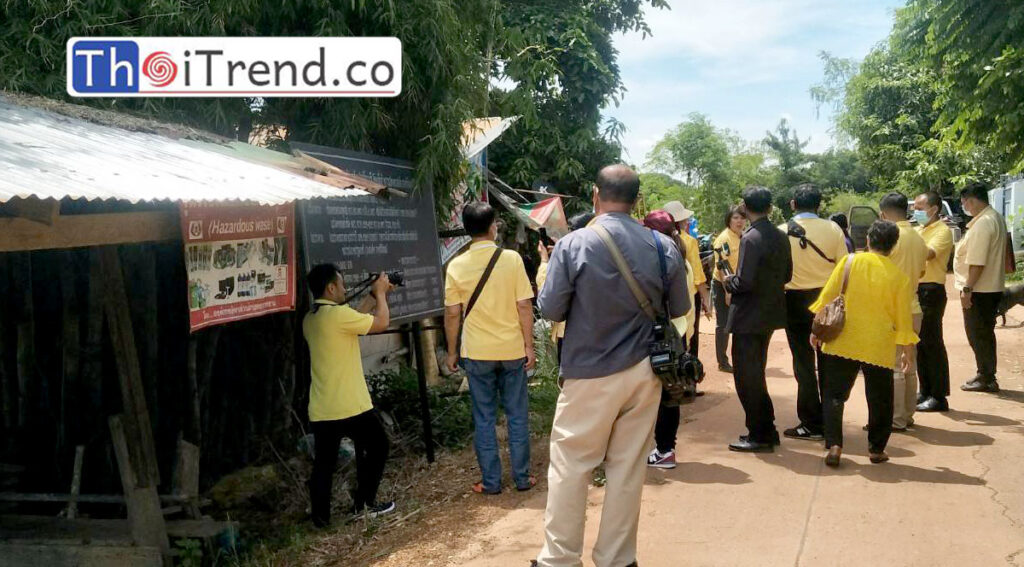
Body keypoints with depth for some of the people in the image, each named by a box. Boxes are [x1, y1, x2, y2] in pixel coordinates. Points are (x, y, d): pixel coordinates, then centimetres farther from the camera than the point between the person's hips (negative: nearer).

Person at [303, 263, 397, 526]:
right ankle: (365, 503, 19)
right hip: (350, 406, -7)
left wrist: (373, 296, 21)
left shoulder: (310, 319, 9)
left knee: (324, 462, 13)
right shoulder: (338, 313, -18)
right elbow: (381, 323, -10)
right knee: (377, 446, 14)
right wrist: (380, 293, 5)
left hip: (321, 410, 7)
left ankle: (320, 516, 17)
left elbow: (355, 321, 20)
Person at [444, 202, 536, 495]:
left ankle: (491, 481, 15)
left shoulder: (456, 265, -5)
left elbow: (452, 314, -2)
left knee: (484, 418, 9)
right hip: (512, 349, 0)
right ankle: (522, 477, 18)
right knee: (517, 416, 11)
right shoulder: (511, 259, -8)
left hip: (476, 352, 0)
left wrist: (452, 352, 9)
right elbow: (525, 307, -8)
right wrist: (529, 345, 1)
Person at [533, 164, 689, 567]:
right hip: (643, 371, 4)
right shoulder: (664, 247, -4)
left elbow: (550, 310, -9)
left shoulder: (572, 245, -13)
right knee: (628, 469, 12)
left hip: (589, 374, -3)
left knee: (570, 468, 9)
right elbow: (679, 309, 6)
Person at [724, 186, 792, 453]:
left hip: (749, 317, -9)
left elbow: (744, 282, -25)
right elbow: (786, 275, 13)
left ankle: (759, 436, 8)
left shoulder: (750, 239, -20)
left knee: (746, 378, 2)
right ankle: (766, 431, 26)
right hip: (770, 313, 9)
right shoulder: (781, 237, 5)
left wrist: (728, 281, -5)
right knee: (755, 374, 20)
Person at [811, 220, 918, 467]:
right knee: (879, 399, 15)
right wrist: (907, 349, 14)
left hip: (843, 342, 0)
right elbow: (903, 317, 2)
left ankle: (834, 445, -4)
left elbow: (828, 296, -3)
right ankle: (876, 449, 21)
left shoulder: (850, 261, -4)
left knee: (835, 394, 7)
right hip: (879, 347, 0)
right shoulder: (899, 276, -3)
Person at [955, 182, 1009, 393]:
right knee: (985, 333, 17)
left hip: (980, 289, -10)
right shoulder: (996, 218, 13)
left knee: (978, 334, -1)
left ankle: (986, 378, 6)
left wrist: (967, 288, -21)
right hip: (992, 286, 10)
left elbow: (977, 262, -25)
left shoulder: (983, 223, -21)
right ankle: (986, 376, 26)